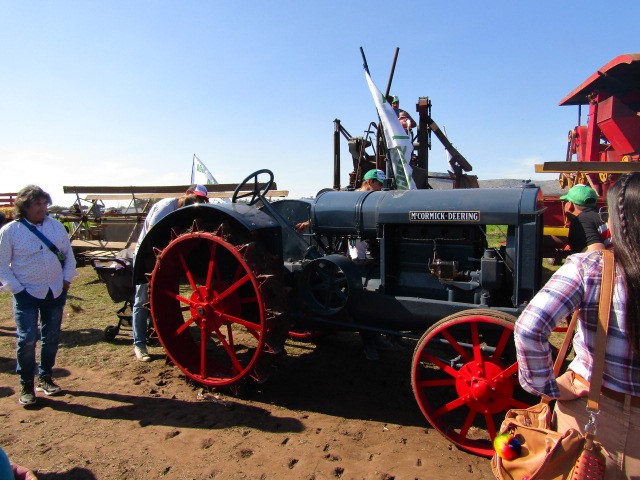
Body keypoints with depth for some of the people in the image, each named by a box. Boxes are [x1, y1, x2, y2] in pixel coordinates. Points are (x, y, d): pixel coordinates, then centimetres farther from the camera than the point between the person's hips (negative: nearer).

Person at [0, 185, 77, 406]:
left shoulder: (56, 226, 3)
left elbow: (68, 255, 10)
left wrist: (67, 279, 1)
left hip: (55, 293, 4)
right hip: (27, 295, -3)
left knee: (51, 337, 12)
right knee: (27, 340, -3)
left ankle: (45, 378, 29)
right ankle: (26, 386, 14)